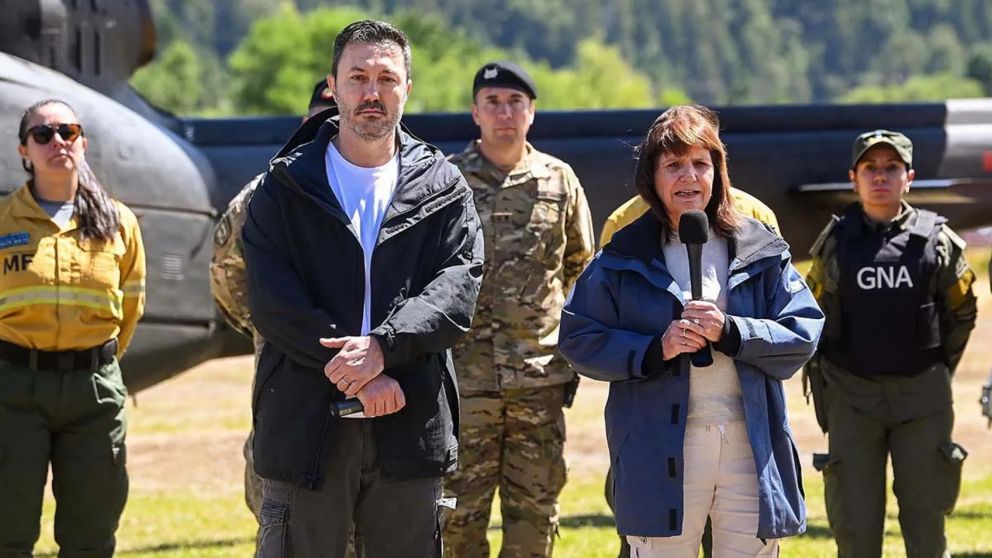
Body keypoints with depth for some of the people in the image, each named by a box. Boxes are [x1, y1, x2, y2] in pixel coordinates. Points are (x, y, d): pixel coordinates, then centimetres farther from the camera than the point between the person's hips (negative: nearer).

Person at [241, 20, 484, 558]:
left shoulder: (442, 187, 8)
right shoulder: (285, 187, 5)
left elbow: (458, 288, -5)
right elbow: (272, 302, -6)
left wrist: (382, 347, -20)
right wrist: (358, 374, -15)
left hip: (410, 427, 1)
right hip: (304, 427, -1)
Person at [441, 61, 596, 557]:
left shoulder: (559, 181, 7)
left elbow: (580, 265, 19)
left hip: (540, 374, 2)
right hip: (465, 373, -2)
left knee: (535, 509, 7)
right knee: (459, 510, -1)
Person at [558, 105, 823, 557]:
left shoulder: (760, 251, 7)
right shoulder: (625, 257, 4)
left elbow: (804, 333, 2)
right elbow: (578, 337, 2)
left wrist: (731, 332, -15)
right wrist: (654, 350, -13)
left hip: (752, 447, 1)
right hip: (662, 451, -1)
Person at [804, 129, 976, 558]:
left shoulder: (937, 240, 0)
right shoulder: (835, 242, 1)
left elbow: (962, 313, 12)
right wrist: (824, 379, 9)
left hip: (921, 395, 0)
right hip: (851, 394, 0)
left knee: (925, 520, 4)